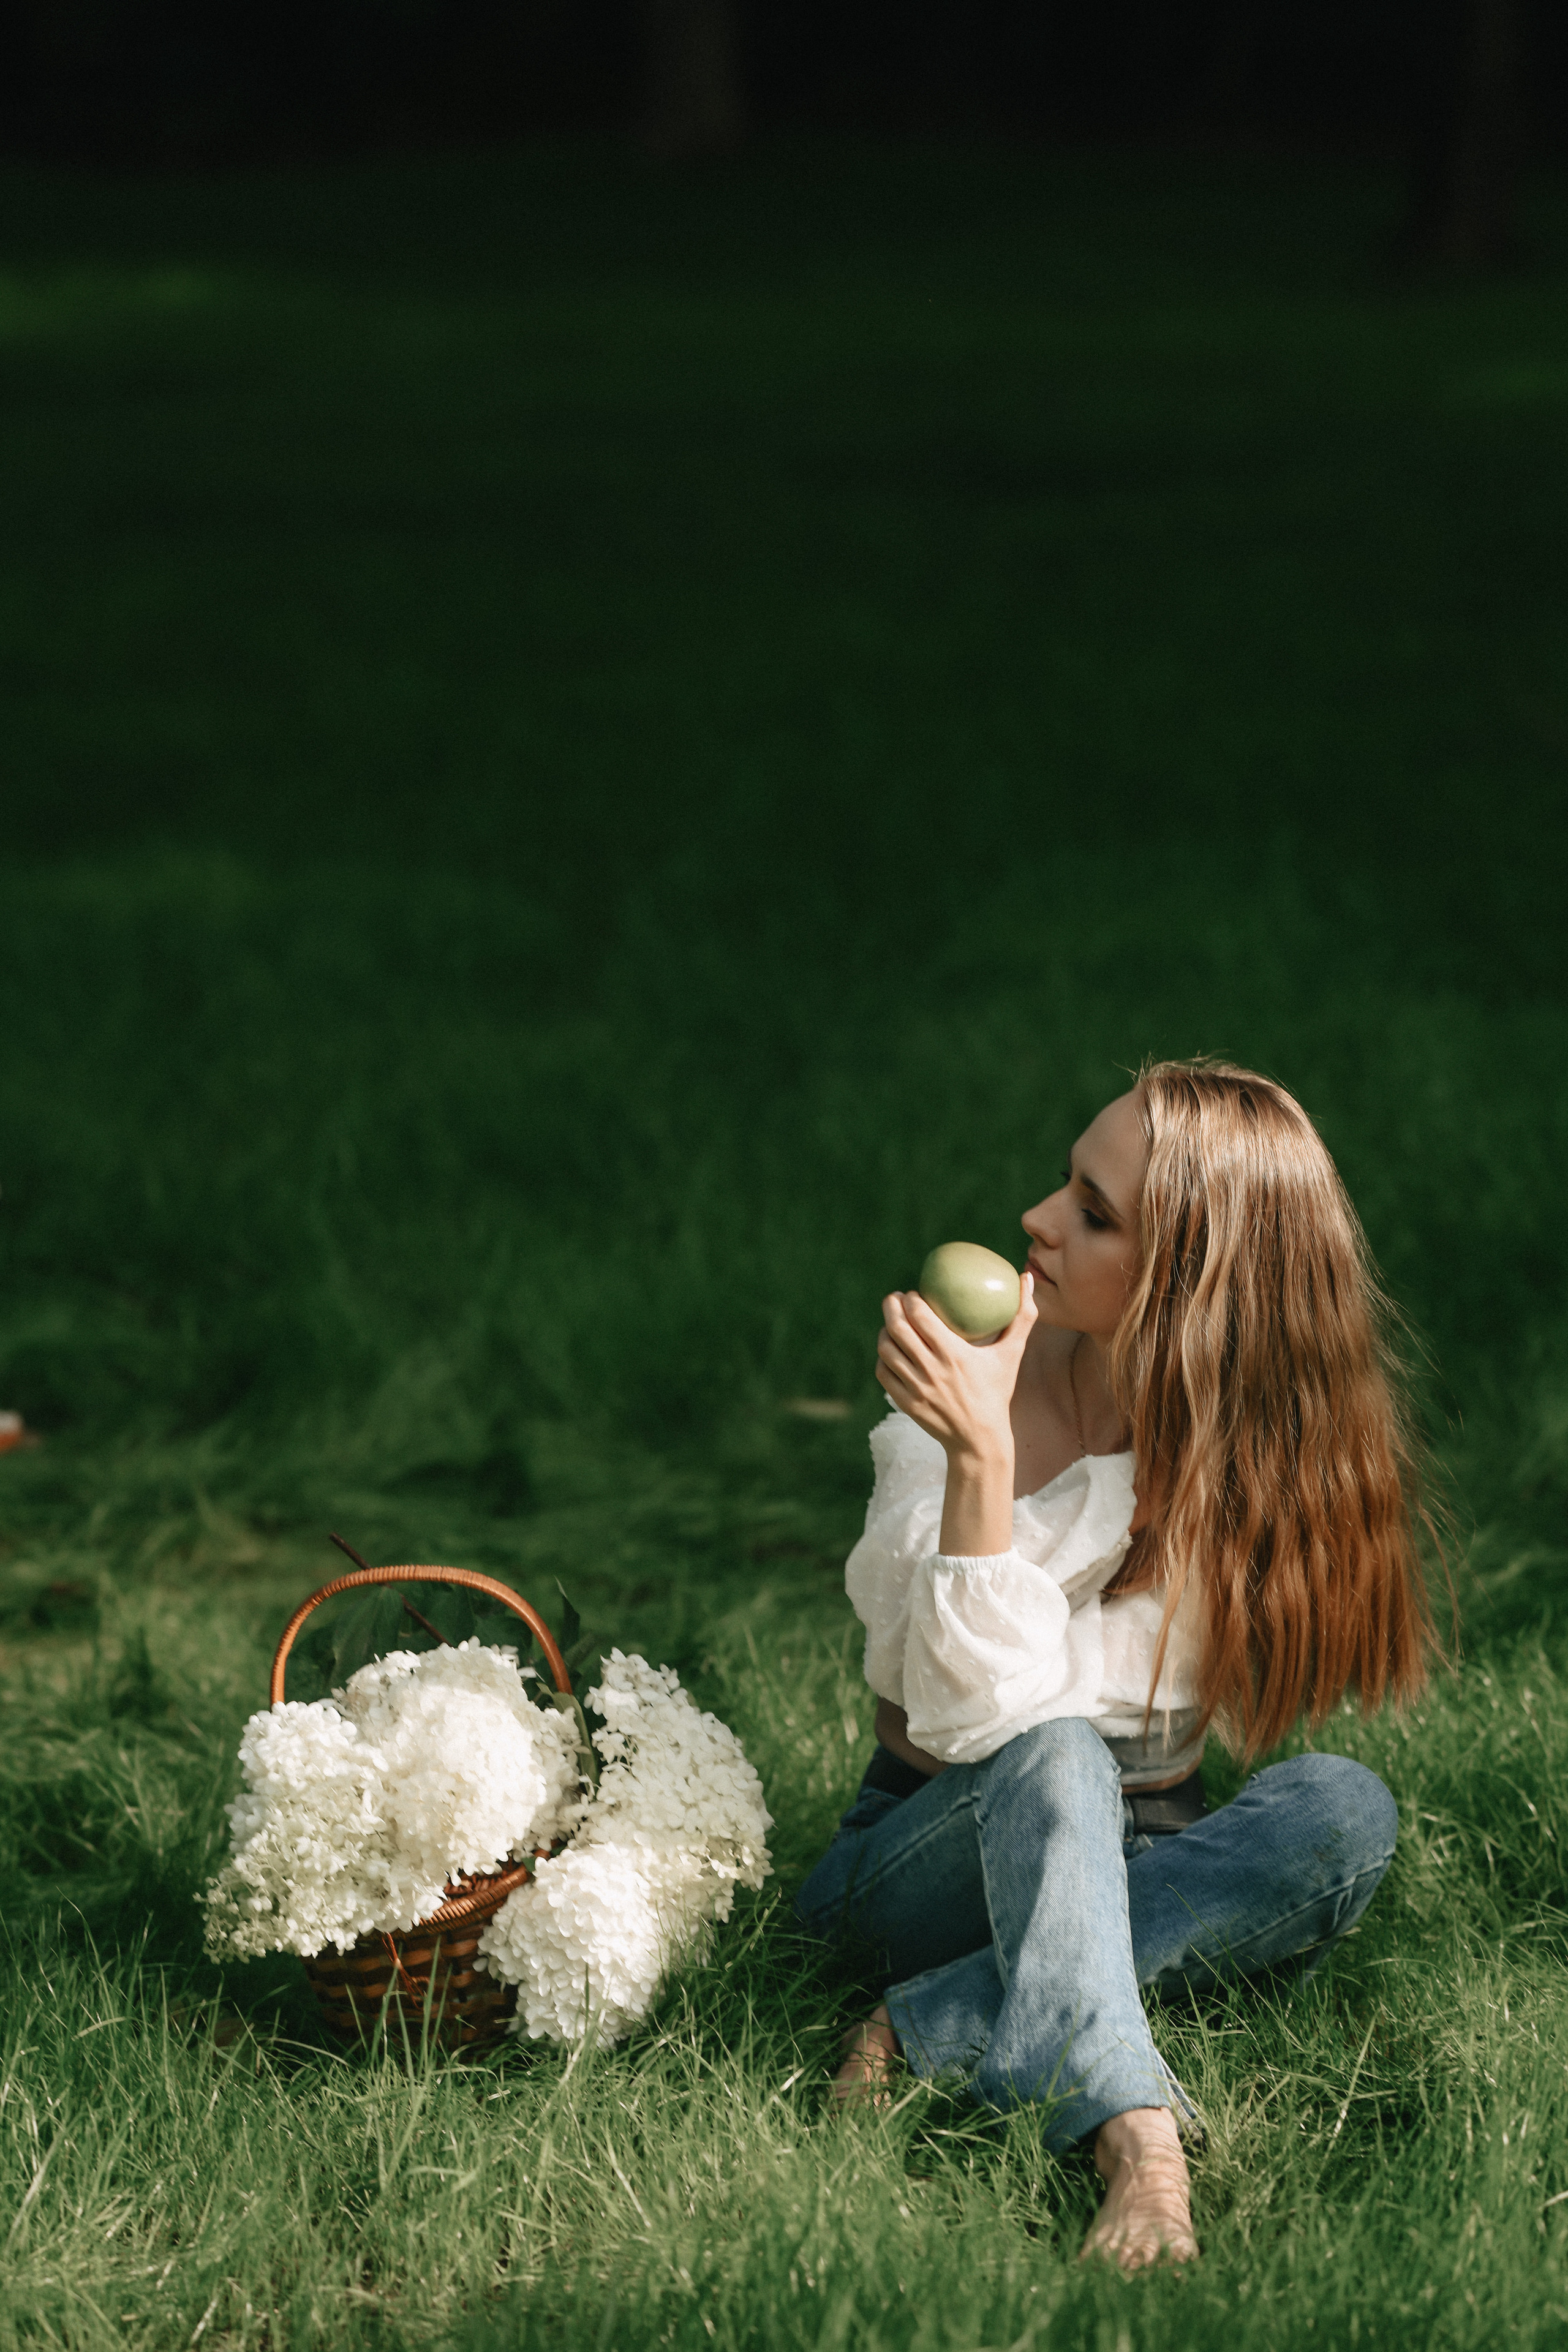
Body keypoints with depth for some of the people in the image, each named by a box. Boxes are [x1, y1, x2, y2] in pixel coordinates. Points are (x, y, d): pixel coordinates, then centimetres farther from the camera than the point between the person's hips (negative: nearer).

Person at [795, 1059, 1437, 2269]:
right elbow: (975, 1714, -22)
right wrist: (975, 1455, -32)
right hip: (939, 1846, -1)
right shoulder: (967, 1388, -12)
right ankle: (1139, 2140, -53)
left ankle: (930, 2032, -32)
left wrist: (989, 1456, -33)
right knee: (1051, 1760, -35)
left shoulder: (1249, 1452, -11)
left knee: (1346, 1809, -29)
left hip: (1142, 1866, 2)